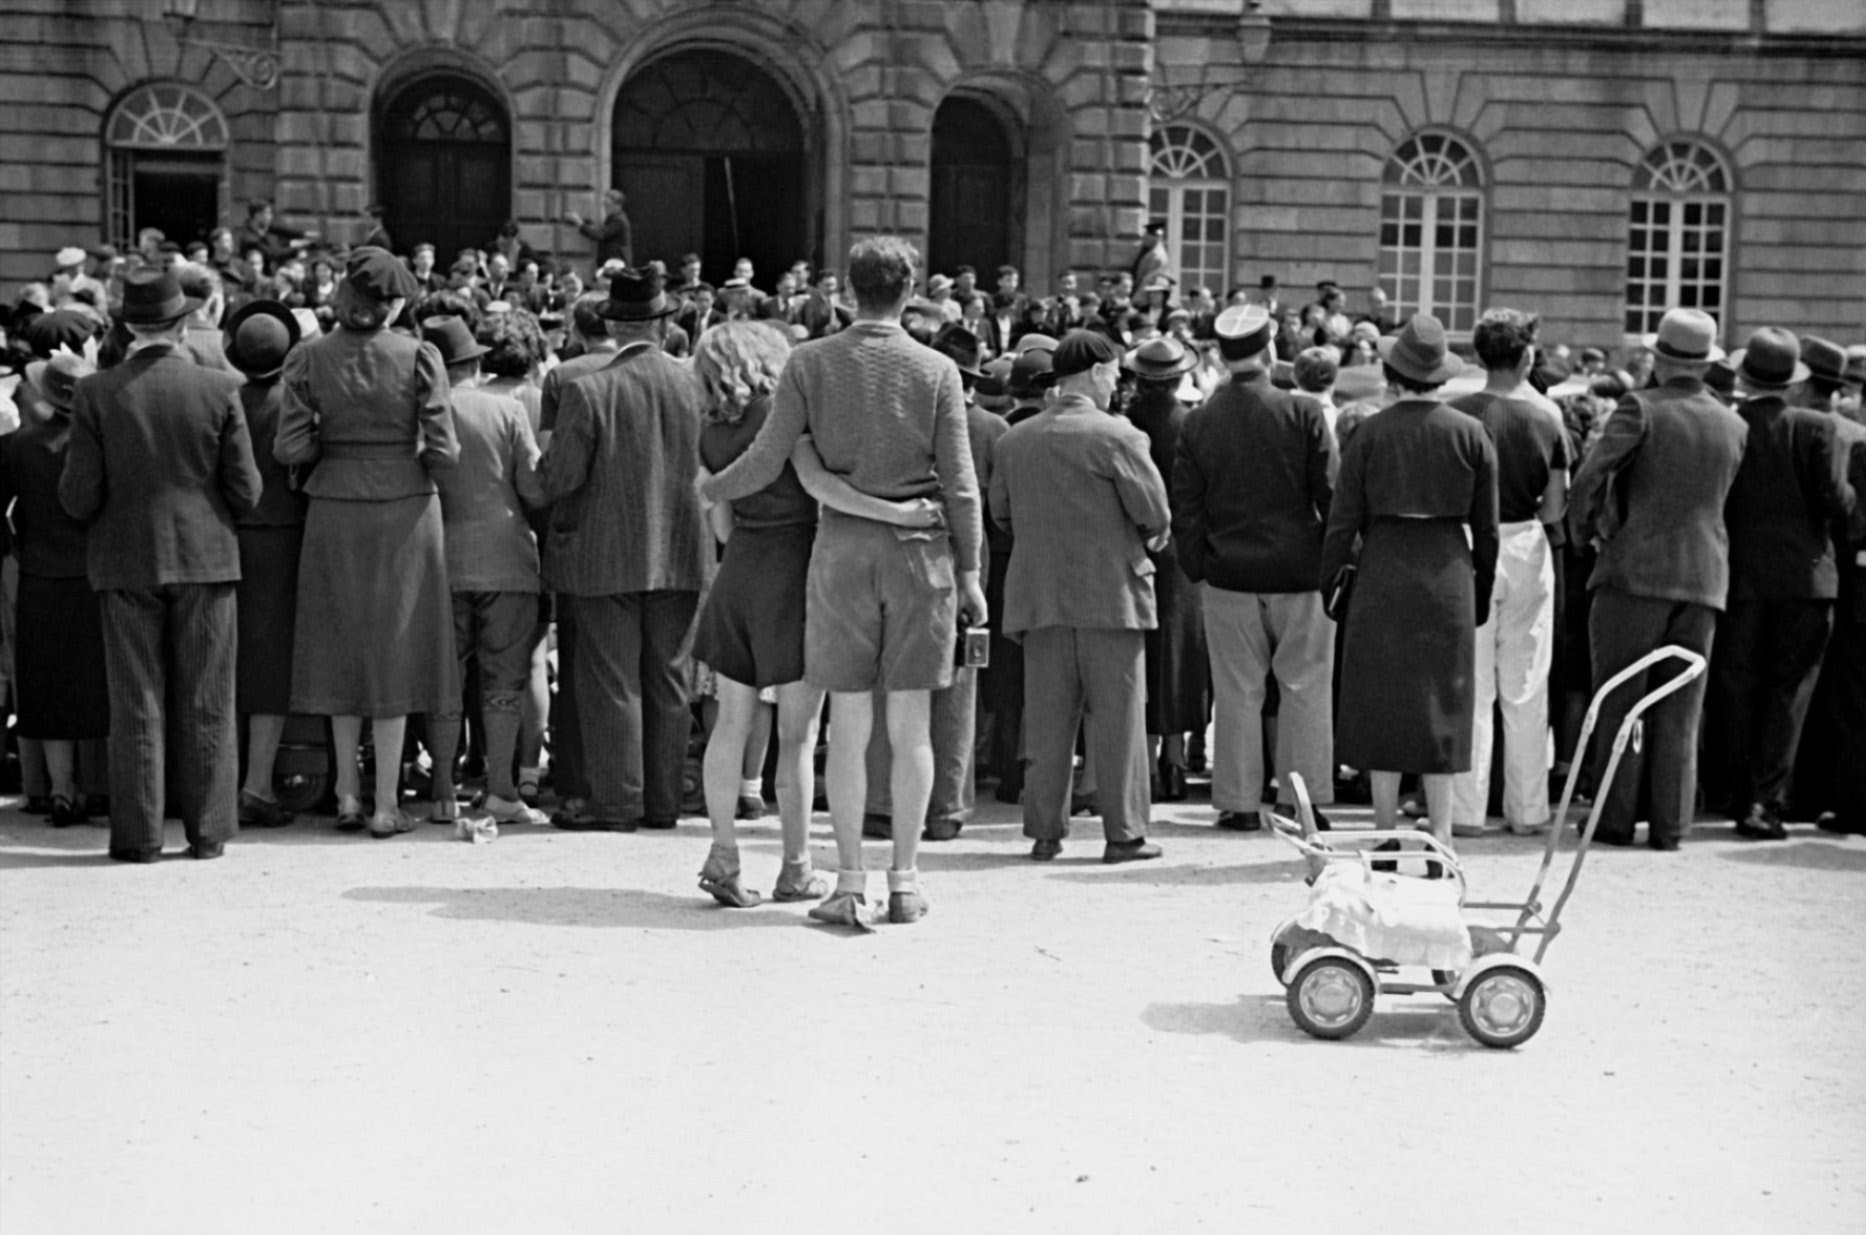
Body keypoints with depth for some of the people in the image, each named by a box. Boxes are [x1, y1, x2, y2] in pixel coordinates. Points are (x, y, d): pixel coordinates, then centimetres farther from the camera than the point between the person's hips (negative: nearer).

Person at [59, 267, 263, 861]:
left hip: (126, 562, 0)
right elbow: (245, 492, -4)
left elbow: (78, 498, -7)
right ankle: (208, 831, 10)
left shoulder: (96, 393, -7)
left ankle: (138, 834, 8)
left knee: (136, 705, 6)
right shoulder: (219, 390, -6)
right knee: (205, 706, 7)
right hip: (206, 558, 0)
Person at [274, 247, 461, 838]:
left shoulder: (309, 357, -4)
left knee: (342, 648, 14)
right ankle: (386, 803, 7)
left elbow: (290, 449, -7)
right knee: (394, 649, 5)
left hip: (335, 512, 2)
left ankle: (347, 793, 17)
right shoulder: (418, 357, -9)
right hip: (404, 509, -2)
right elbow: (444, 451, -10)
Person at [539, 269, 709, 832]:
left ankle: (616, 801, 6)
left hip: (606, 555, -4)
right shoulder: (691, 383, -1)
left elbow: (560, 478, -12)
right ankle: (662, 800, 17)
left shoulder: (587, 391, -13)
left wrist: (543, 464, 9)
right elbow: (704, 463, 7)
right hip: (678, 553, 4)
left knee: (611, 681, 3)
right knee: (667, 681, 11)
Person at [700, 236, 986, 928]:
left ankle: (850, 884, 4)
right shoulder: (936, 371, -1)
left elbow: (767, 463, -3)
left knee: (848, 725, 5)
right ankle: (904, 882, 10)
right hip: (919, 548, 0)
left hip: (842, 547, 0)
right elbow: (960, 486, -1)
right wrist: (968, 572, 7)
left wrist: (711, 490, 17)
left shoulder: (811, 363, -1)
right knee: (910, 725, 6)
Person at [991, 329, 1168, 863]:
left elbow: (1002, 513, 12)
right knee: (1117, 717, 3)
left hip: (1040, 595, 4)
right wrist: (1146, 538, 11)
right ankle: (1124, 832, 6)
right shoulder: (1115, 435, -10)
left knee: (1047, 719, 9)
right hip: (1111, 591, -4)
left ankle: (1044, 831, 12)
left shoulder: (1014, 440, 5)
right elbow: (1155, 512, -9)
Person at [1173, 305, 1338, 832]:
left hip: (1229, 575, 2)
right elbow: (1330, 494, -6)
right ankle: (1303, 798, 10)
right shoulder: (1303, 414, -8)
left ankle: (1239, 802, 10)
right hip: (1300, 572, -2)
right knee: (1306, 688, 8)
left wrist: (1199, 571, 10)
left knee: (1237, 691, 7)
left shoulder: (1198, 422, -1)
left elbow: (1185, 508, 2)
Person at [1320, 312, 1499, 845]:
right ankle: (1440, 831, 8)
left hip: (1383, 571, -1)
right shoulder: (1470, 433, -1)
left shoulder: (1370, 432, -5)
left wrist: (1328, 582, 6)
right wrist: (1482, 589, 13)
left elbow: (1343, 519, -4)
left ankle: (1386, 833, 8)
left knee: (1382, 700, 6)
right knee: (1442, 698, 8)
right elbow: (1486, 525, 3)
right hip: (1447, 571, 1)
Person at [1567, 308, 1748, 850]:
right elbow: (1723, 500, 14)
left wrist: (1582, 531, 2)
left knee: (1619, 701, 2)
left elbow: (1589, 477, -14)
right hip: (1705, 577, 4)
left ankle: (1615, 819, 2)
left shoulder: (1642, 408, -8)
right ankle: (1669, 824, 6)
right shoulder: (1734, 427, 7)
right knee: (1680, 710, 7)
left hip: (1635, 569, -4)